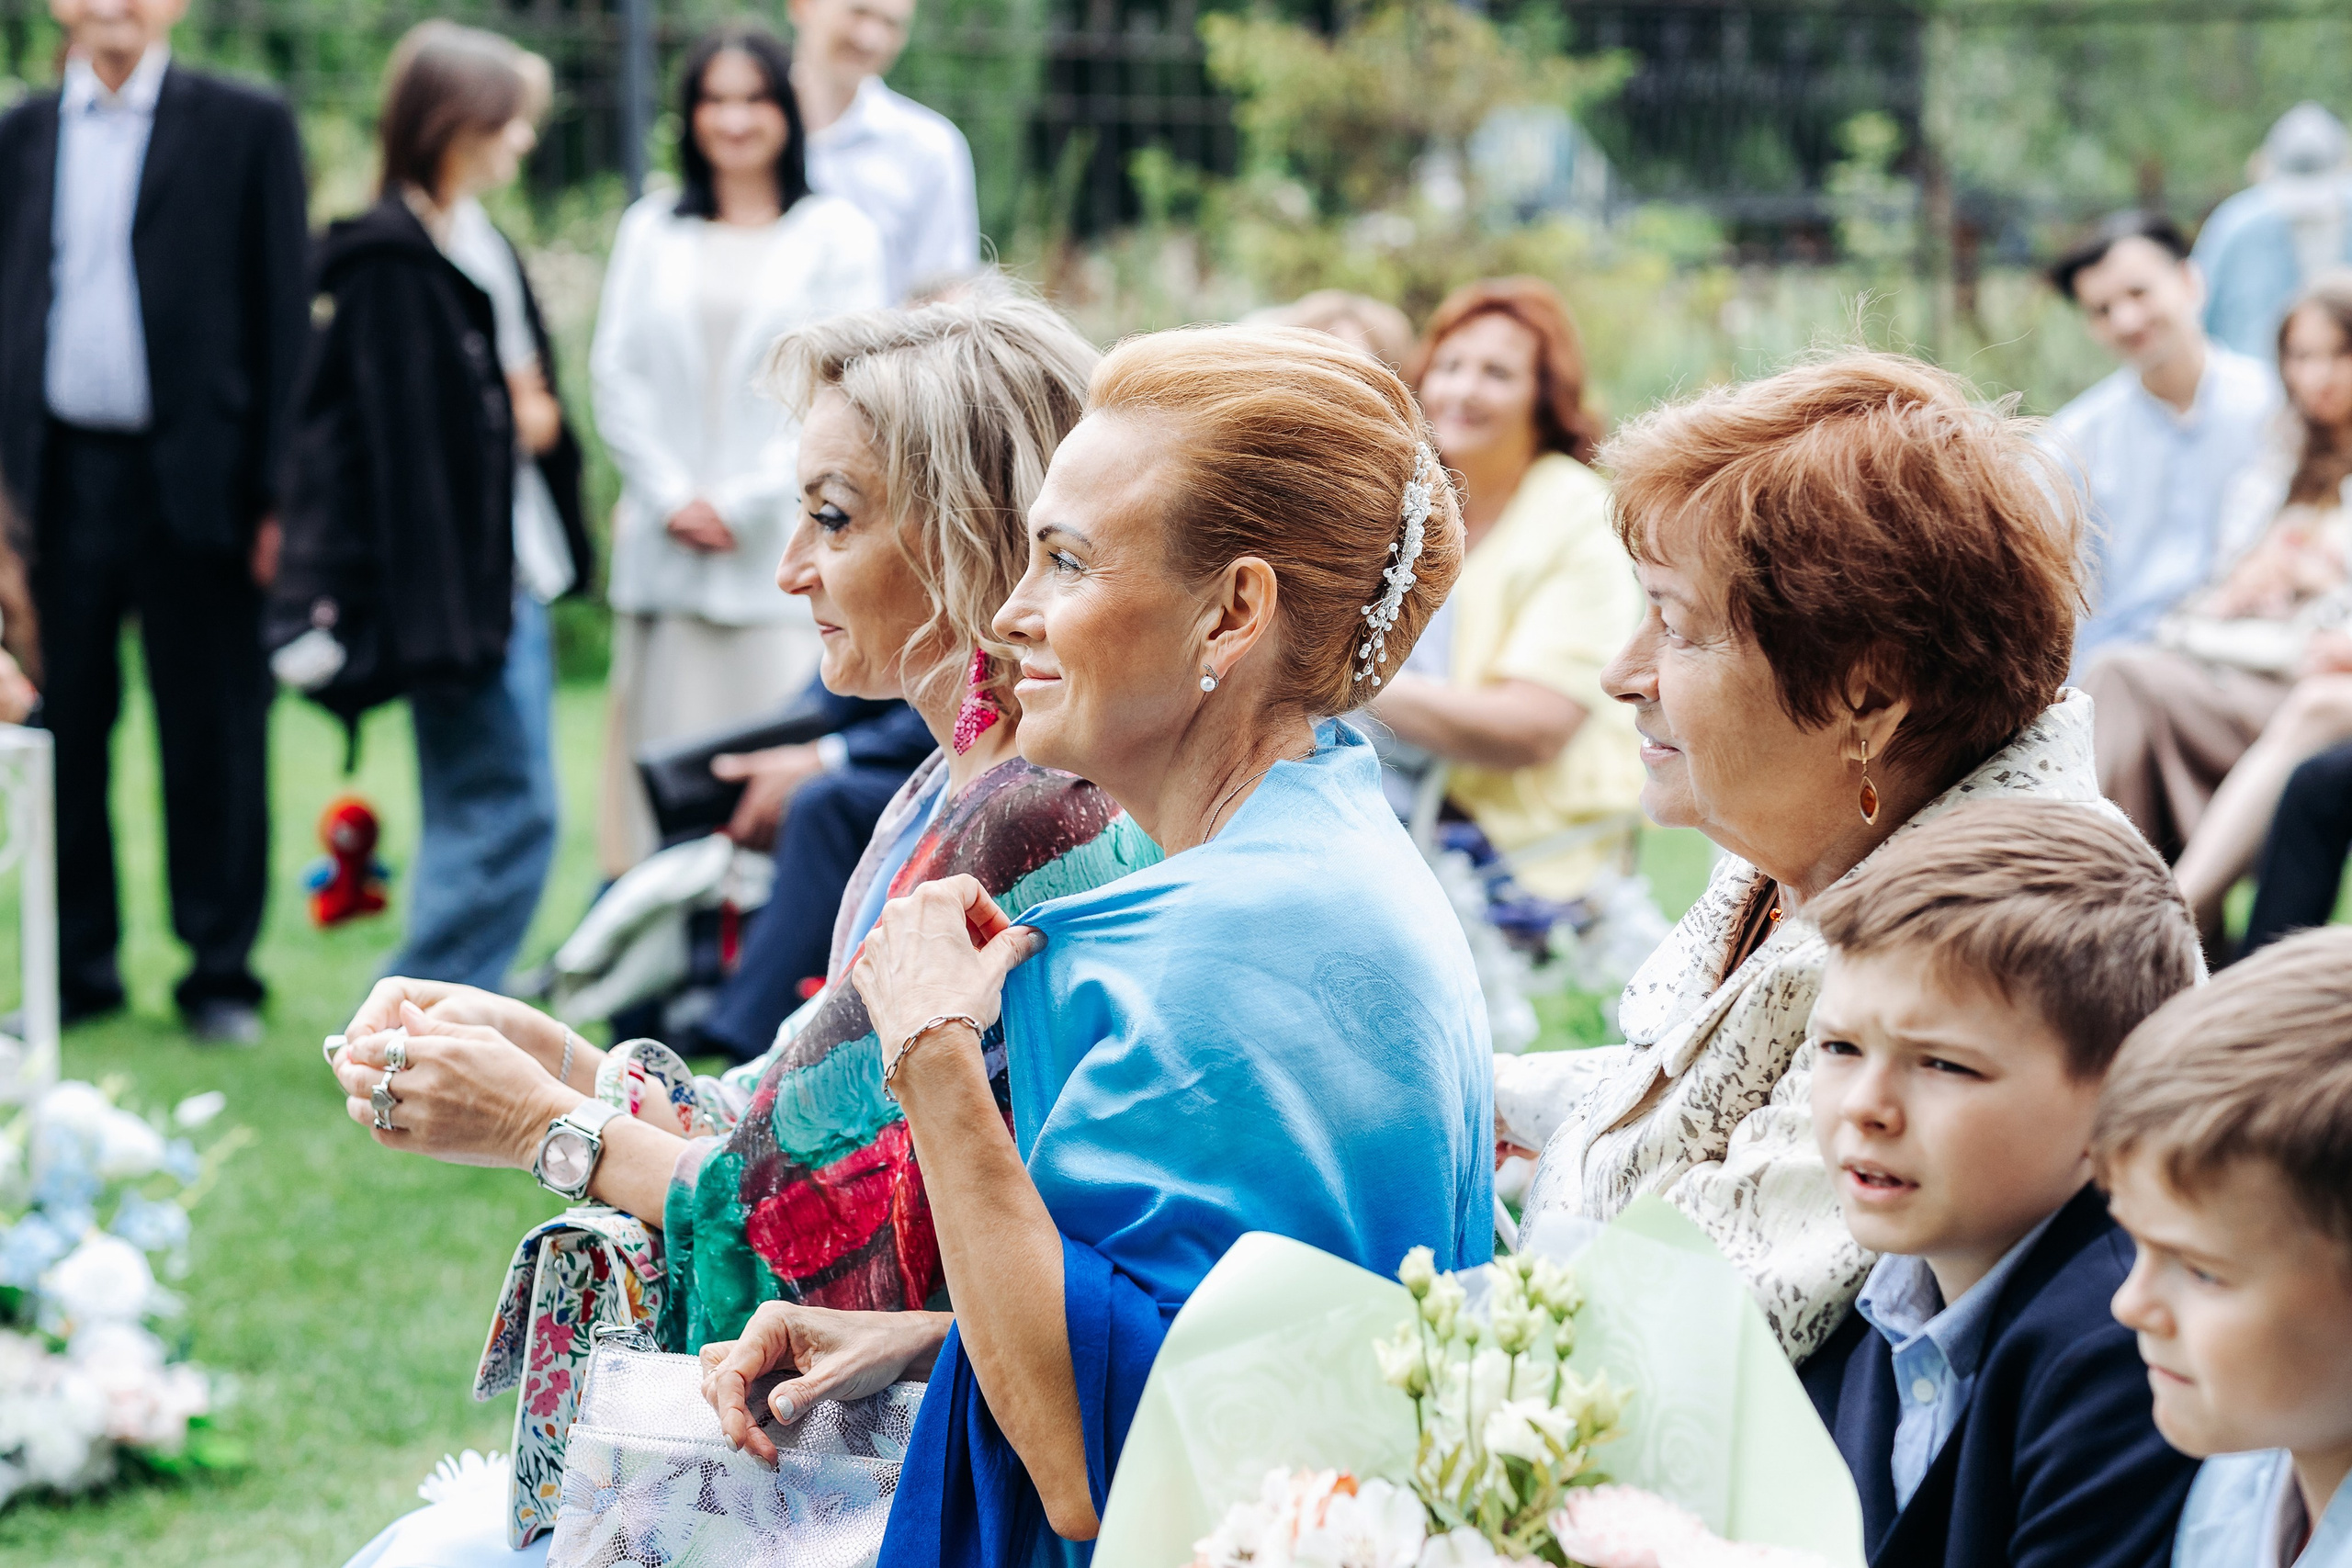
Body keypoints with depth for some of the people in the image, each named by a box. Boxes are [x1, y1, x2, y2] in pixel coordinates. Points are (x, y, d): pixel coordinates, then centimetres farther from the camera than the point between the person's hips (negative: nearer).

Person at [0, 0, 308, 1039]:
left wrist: (278, 490, -5)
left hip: (192, 479, -2)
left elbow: (284, 317, 0)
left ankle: (220, 972, 11)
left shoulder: (245, 128, 3)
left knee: (212, 737, 2)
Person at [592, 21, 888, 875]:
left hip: (784, 554, -3)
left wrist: (743, 504, -8)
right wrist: (672, 498, -4)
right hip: (668, 552, 3)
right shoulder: (650, 231, 14)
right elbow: (619, 375, 10)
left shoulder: (836, 235, 5)